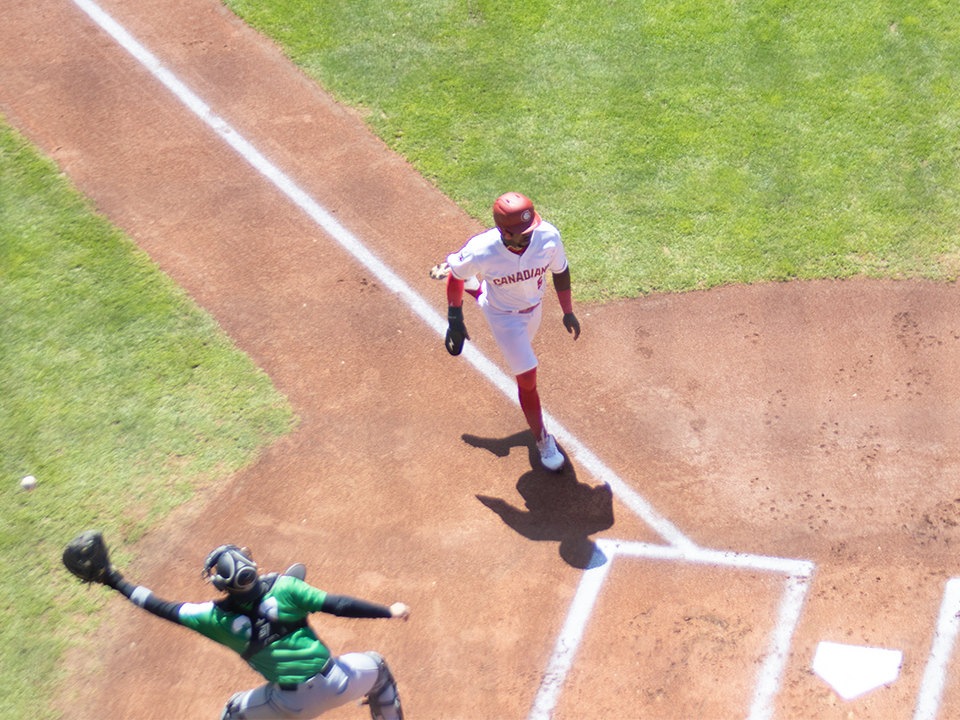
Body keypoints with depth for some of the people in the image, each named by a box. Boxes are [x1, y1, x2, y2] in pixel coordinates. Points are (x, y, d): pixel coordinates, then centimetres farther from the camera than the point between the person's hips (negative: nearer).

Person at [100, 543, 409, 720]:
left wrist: (117, 582, 8)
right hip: (336, 683, -1)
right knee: (377, 664, 30)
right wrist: (389, 611, -4)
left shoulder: (216, 618, -6)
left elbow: (163, 608, 0)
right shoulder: (283, 587, -8)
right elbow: (338, 605, -11)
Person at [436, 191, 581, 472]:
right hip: (504, 317, -4)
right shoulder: (480, 252, -38)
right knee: (528, 379, -4)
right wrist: (454, 318, -10)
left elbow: (560, 271, -11)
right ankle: (542, 440, 20)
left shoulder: (548, 237, -31)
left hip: (533, 307, 4)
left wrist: (567, 311, -2)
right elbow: (456, 275, -16)